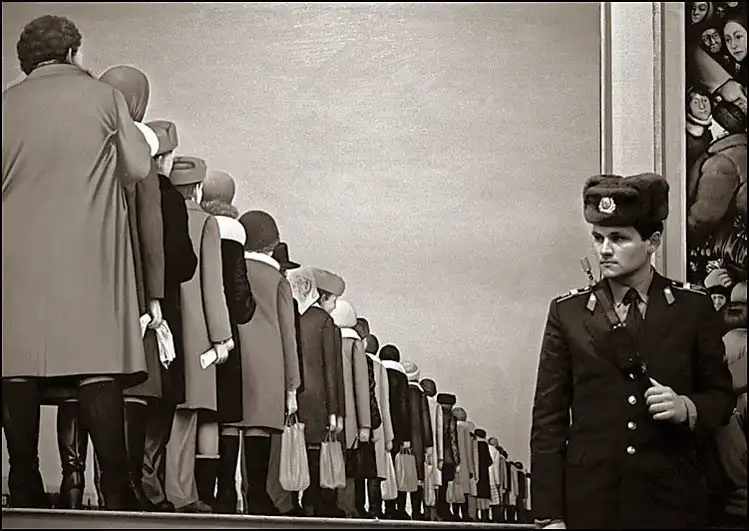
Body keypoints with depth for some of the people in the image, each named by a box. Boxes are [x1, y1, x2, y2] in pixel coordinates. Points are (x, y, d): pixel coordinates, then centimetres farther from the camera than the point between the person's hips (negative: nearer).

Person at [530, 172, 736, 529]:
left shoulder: (694, 307, 2)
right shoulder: (568, 312, 2)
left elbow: (721, 396, 9)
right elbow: (549, 418, 0)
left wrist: (687, 408, -14)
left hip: (670, 499, 0)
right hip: (589, 500, 0)